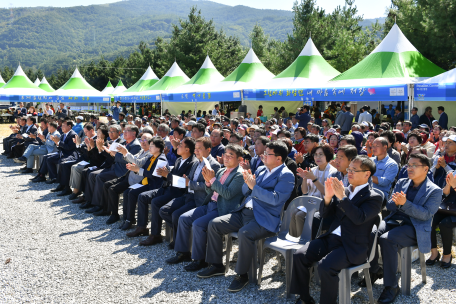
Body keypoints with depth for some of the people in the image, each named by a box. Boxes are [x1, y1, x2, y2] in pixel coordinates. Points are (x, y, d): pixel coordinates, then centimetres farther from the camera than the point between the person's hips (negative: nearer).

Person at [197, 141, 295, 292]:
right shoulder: (261, 169, 17)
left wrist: (254, 186, -17)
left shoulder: (286, 176, -6)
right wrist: (247, 182, -2)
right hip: (244, 212, 8)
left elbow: (275, 199, -20)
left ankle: (242, 275, -15)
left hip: (265, 218, -8)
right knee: (214, 224, -4)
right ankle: (216, 265, 10)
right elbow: (245, 192, 21)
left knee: (245, 233, -35)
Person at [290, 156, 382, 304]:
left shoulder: (374, 197, -1)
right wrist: (328, 197, -6)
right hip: (331, 237, 6)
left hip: (352, 246, -6)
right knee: (299, 256, -14)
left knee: (326, 266, -31)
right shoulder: (343, 190, 16)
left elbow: (359, 218, -18)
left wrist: (342, 197, -23)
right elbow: (325, 214, 13)